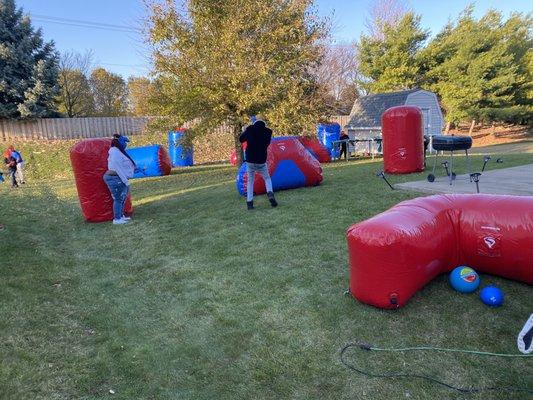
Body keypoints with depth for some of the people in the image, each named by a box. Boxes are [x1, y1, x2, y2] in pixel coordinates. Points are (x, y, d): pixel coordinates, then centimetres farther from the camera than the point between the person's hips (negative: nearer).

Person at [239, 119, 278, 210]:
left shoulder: (250, 129, -5)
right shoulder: (267, 131, -2)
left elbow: (241, 139, 7)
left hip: (250, 161, 0)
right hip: (261, 161, 0)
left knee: (250, 181, 13)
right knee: (267, 178, 18)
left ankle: (249, 202, 3)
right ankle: (270, 195, -6)